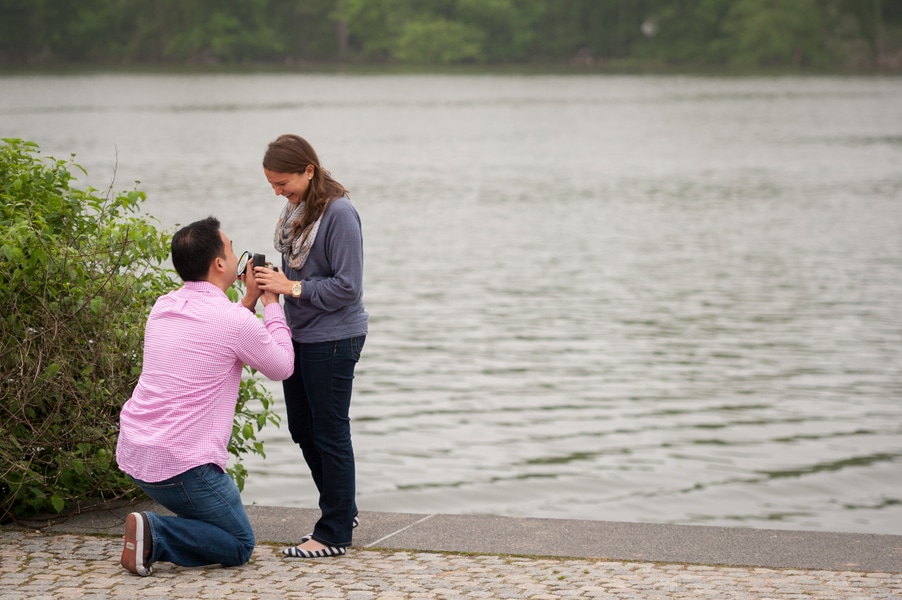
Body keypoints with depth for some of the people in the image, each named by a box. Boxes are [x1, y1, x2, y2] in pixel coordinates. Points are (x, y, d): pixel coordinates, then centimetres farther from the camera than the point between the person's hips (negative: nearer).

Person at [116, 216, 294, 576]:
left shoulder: (162, 307, 9)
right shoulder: (234, 321, -13)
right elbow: (282, 367, 5)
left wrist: (249, 301, 23)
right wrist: (271, 303, 13)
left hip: (132, 453, 8)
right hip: (182, 464, -8)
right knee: (239, 546, 9)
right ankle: (154, 535, -13)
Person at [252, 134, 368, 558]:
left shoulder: (339, 213, -19)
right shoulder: (295, 209, 7)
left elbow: (348, 286, -20)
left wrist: (292, 287, -21)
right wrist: (271, 280, -2)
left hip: (333, 339, -9)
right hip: (300, 333, 9)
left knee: (330, 433, 0)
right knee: (302, 429, 17)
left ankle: (334, 534, 10)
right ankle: (343, 511, 33)